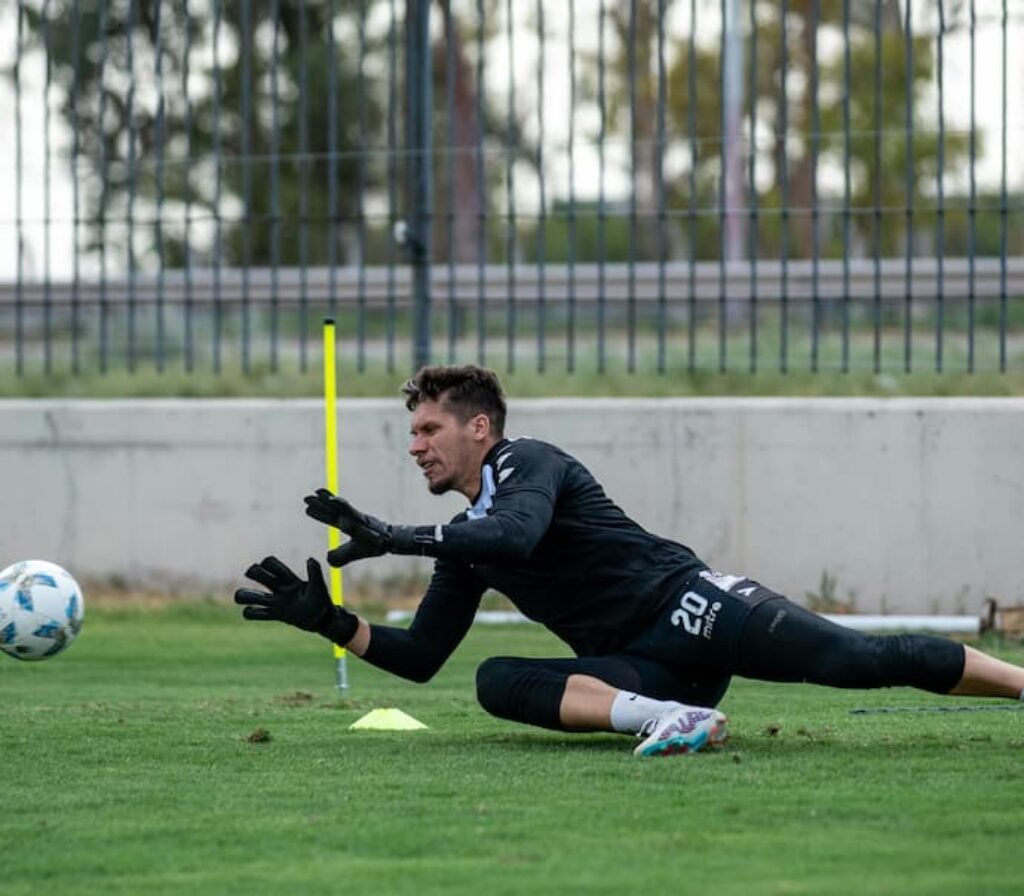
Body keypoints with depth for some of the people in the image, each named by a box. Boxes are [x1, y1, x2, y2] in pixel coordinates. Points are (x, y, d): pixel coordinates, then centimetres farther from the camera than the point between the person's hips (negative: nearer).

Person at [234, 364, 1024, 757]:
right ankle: (667, 717, -37)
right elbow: (420, 656, 23)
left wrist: (393, 538, -26)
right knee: (500, 683, -19)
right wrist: (329, 621, 9)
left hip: (689, 606, -7)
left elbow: (517, 534, -25)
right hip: (640, 667, 7)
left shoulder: (528, 463, -2)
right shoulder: (464, 543, 22)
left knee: (859, 659, -24)